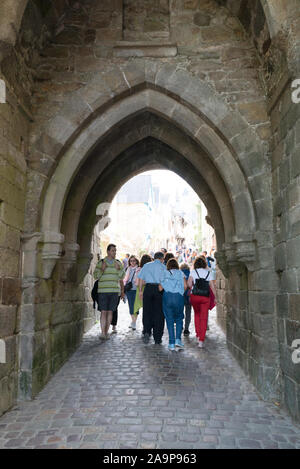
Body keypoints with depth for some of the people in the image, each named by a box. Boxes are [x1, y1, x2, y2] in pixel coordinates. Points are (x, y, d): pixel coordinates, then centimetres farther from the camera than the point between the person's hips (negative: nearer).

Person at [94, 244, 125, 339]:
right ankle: (102, 332, -4)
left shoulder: (118, 263, 9)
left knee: (110, 312, 5)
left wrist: (118, 269, -11)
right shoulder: (101, 263, 3)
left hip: (114, 291, 2)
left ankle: (106, 332, 14)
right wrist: (102, 269, -13)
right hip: (103, 291, -2)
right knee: (103, 312, -6)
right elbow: (96, 276, 2)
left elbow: (122, 277, 5)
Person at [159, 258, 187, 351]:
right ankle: (178, 339, 2)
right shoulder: (181, 273, 12)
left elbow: (160, 288, 5)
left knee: (169, 320, 6)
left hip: (167, 296, 0)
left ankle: (171, 343, 5)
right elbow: (185, 286, 1)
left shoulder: (164, 273, 13)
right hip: (178, 297, 0)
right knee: (179, 319, 15)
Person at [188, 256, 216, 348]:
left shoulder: (193, 272, 4)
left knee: (197, 315, 23)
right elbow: (212, 286, 7)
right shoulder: (208, 273, 9)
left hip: (195, 296, 0)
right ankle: (201, 340, -2)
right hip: (205, 297, 0)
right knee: (204, 317, 2)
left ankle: (198, 333, 22)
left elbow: (189, 284, -7)